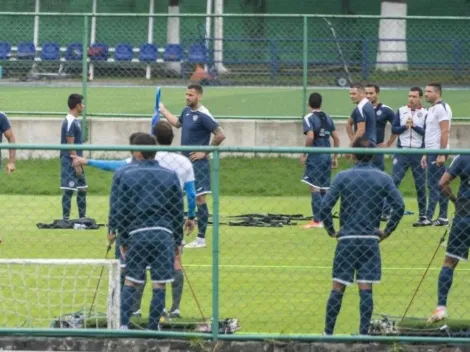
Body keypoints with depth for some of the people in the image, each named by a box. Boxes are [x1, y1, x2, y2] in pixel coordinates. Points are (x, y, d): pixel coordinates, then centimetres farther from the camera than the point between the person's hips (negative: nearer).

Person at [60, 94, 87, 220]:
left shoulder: (75, 121, 14)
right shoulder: (70, 122, -16)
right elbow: (70, 145, -19)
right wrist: (77, 164, -19)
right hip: (70, 162, -10)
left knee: (82, 189, 14)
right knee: (68, 191, -5)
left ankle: (82, 218, 21)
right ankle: (65, 219, -1)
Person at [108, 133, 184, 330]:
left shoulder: (122, 174, 2)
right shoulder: (170, 176, 8)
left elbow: (117, 210, 2)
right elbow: (178, 212, 10)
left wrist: (122, 238, 9)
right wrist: (178, 241, 17)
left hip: (136, 233, -1)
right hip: (164, 234, 1)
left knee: (130, 282, 8)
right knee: (159, 285, 3)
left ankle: (123, 325, 1)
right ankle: (153, 329, 4)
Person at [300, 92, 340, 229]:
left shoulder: (309, 118, -8)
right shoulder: (328, 118, 12)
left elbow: (310, 137, -21)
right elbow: (336, 138, 12)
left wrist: (304, 154, -12)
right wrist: (335, 157, 19)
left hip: (315, 157, -7)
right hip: (327, 156, 7)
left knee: (314, 187, -6)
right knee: (324, 188, 14)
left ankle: (317, 220, -11)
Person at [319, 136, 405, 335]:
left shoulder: (343, 177, -1)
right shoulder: (383, 178, 2)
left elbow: (325, 206, -7)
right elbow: (399, 206, -4)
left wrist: (331, 231, 5)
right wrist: (387, 231, 4)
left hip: (347, 239, -1)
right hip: (370, 239, 1)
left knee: (338, 287, 4)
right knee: (365, 288, 1)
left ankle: (328, 333, 6)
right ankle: (363, 333, -3)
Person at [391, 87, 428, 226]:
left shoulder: (425, 114, -2)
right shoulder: (401, 111, 6)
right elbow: (394, 129, 3)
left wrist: (414, 126, -17)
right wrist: (405, 127, -13)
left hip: (418, 153, -1)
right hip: (402, 151, 1)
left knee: (420, 185, 5)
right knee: (394, 181, -6)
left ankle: (423, 215, 12)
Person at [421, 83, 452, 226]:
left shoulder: (441, 108, -12)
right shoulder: (432, 109, 18)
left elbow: (445, 131, -18)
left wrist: (441, 154, -22)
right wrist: (426, 154, 20)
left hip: (437, 152, -10)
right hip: (431, 152, 10)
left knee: (433, 185, -10)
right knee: (439, 186, 9)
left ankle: (429, 218, -11)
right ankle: (442, 217, 10)